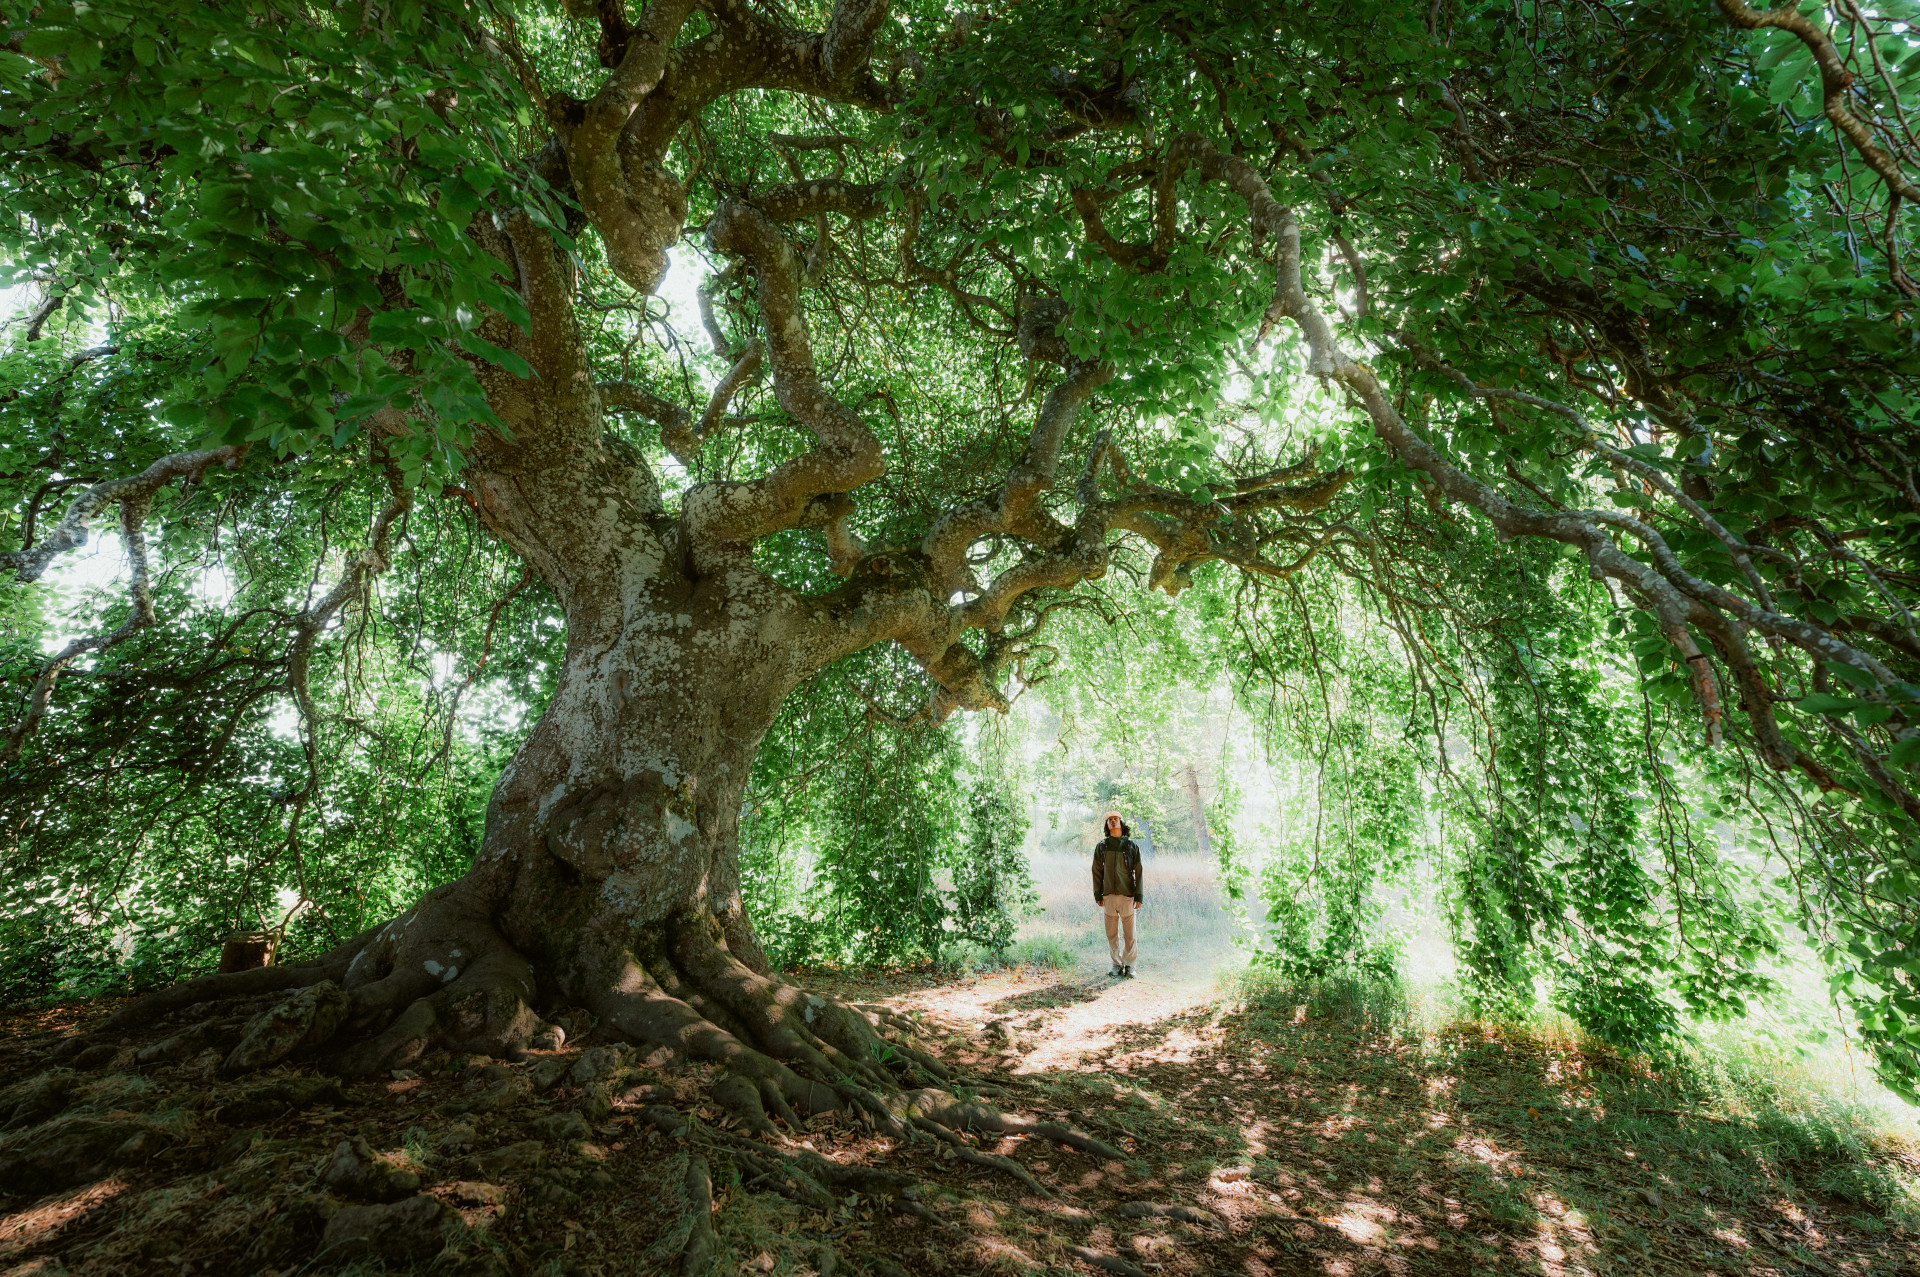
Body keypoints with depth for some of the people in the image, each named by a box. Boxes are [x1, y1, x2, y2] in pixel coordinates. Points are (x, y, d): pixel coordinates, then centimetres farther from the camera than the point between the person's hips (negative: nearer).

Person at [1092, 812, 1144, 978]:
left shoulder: (1132, 846, 3)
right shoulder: (1101, 846, 7)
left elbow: (1138, 872, 2)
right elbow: (1097, 872, 8)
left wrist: (1139, 896, -4)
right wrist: (1097, 895, 2)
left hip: (1127, 895, -1)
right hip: (1109, 896, 1)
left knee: (1130, 933, 2)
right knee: (1112, 934, 6)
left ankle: (1129, 965, 15)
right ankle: (1117, 965, 18)